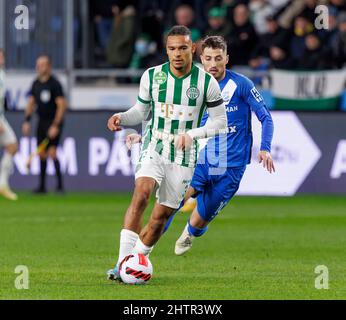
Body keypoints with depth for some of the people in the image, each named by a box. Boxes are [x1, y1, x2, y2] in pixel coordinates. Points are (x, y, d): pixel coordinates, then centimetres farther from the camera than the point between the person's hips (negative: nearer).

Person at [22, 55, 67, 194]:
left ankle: (60, 185, -10)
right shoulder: (36, 84, 8)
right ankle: (42, 186, 14)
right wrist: (27, 121, 5)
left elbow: (62, 105, -16)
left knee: (52, 152, -16)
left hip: (54, 123, -7)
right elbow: (31, 103, 15)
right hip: (42, 122, 7)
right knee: (42, 154, 7)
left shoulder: (54, 84, -13)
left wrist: (55, 125, -20)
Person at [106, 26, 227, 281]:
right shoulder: (151, 76, -3)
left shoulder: (207, 83, -7)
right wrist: (121, 118, -9)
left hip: (184, 156, 0)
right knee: (141, 195, -25)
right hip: (154, 148, 0)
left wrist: (192, 134, -14)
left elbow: (220, 120, 1)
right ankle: (123, 263, -30)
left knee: (161, 216, 1)